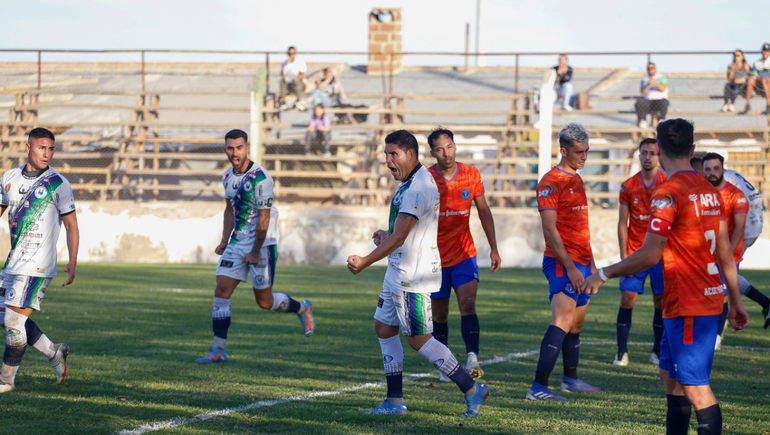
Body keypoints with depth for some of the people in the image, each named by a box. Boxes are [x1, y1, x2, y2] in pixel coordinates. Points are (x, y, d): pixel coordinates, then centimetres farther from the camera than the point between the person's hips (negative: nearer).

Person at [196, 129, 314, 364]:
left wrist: (255, 251, -16)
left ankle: (302, 309, 31)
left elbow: (264, 218, -17)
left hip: (262, 244, -6)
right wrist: (225, 241, 13)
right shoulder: (228, 177, 6)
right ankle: (219, 350, -4)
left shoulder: (260, 177, -18)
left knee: (264, 301, 1)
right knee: (221, 291, -6)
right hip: (237, 243, 6)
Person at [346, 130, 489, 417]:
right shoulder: (411, 183, 13)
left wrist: (365, 262, -22)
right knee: (384, 328, 12)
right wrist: (387, 237, 14)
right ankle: (395, 401, 14)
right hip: (398, 272, 11)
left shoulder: (418, 189, -20)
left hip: (413, 275, -11)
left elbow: (399, 237, -24)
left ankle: (472, 390, -2)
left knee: (419, 339, -8)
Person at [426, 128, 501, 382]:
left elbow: (483, 211, 9)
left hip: (464, 254, 1)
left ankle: (472, 358, -25)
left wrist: (493, 248, 7)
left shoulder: (471, 175, -2)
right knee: (439, 315, 5)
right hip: (435, 257, -1)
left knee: (468, 305, -17)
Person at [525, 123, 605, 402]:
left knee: (577, 324, 16)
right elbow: (550, 229, -16)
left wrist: (590, 263, 23)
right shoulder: (551, 183, -11)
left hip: (581, 262, 9)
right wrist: (569, 265, -20)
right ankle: (538, 387, -23)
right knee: (562, 321, -18)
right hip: (562, 263, -9)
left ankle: (571, 380, 28)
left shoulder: (577, 180, 18)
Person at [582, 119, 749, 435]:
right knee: (670, 376, 18)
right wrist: (736, 302, 19)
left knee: (695, 387, -8)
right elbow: (725, 253, 14)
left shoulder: (668, 194, -16)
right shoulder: (710, 190, 10)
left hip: (688, 307, -9)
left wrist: (604, 274, -8)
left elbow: (649, 256, -19)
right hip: (710, 299, 9)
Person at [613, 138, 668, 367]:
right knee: (627, 298, -6)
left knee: (661, 301, 1)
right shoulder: (628, 186, 1)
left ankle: (658, 352, 14)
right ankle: (622, 352, -1)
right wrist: (624, 256, -4)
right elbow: (622, 224, 4)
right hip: (634, 251, 1)